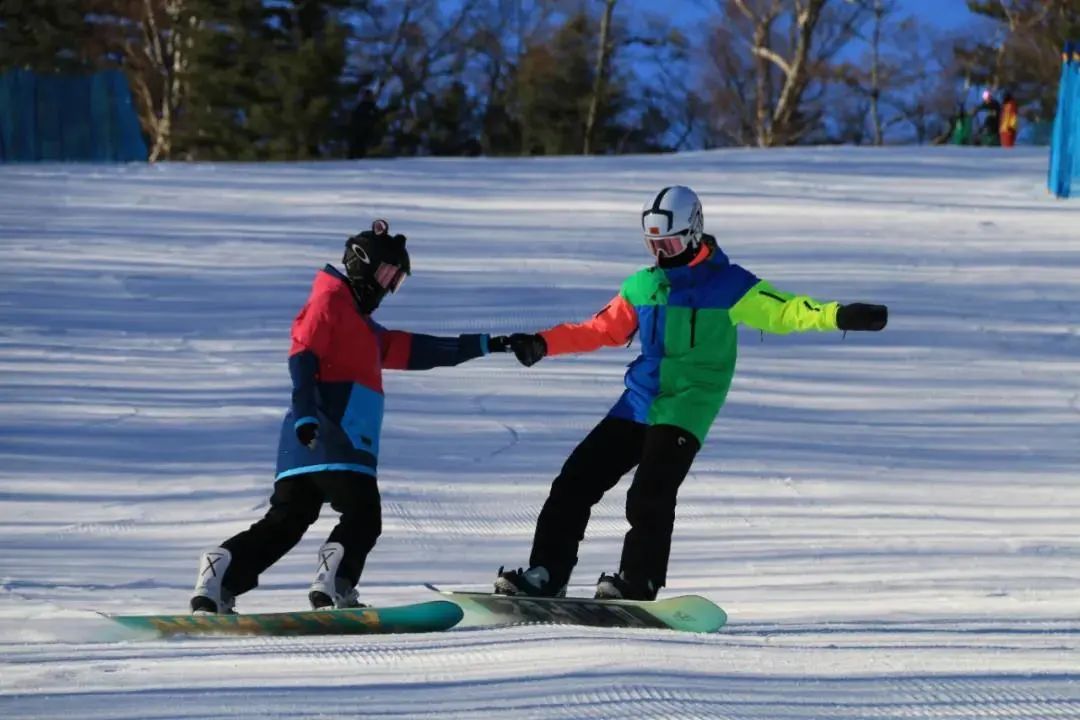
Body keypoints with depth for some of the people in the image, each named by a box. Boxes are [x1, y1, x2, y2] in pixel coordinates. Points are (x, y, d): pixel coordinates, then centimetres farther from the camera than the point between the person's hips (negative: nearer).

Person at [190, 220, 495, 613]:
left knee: (286, 522, 2)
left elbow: (416, 350, 36)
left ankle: (220, 576, -6)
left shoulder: (364, 327, 33)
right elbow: (303, 356, -12)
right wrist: (306, 414, -26)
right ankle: (332, 584, -23)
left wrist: (481, 345, 35)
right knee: (363, 517, -10)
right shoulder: (330, 299, 2)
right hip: (328, 437, -9)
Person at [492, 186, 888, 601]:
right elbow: (601, 330, 21)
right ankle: (547, 574, 5)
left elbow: (783, 311, -10)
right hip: (638, 404, 6)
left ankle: (637, 583, -14)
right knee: (577, 480, 1)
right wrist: (543, 345, 13)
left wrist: (839, 316, -26)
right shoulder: (642, 286, 13)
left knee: (650, 496, -21)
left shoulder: (727, 285, -3)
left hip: (686, 410, -6)